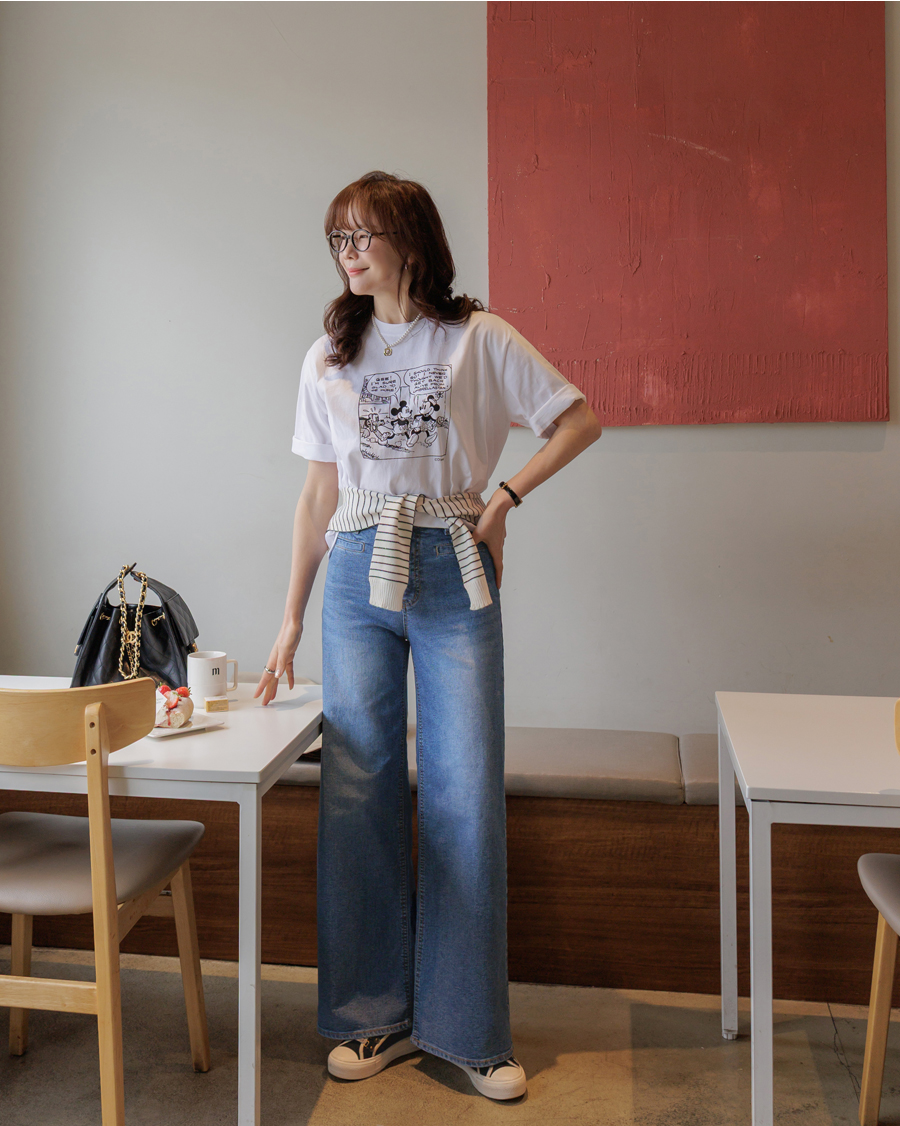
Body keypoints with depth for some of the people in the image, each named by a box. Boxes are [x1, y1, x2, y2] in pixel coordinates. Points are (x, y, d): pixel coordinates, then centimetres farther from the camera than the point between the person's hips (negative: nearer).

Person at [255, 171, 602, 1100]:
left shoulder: (479, 339, 3)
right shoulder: (328, 359, 12)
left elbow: (579, 419, 8)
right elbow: (319, 493, 12)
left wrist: (506, 495, -6)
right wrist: (291, 619, 10)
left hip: (452, 575, -2)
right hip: (357, 577, 3)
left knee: (466, 794, -2)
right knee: (358, 792, 3)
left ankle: (468, 1027, 15)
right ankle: (374, 1015, 20)